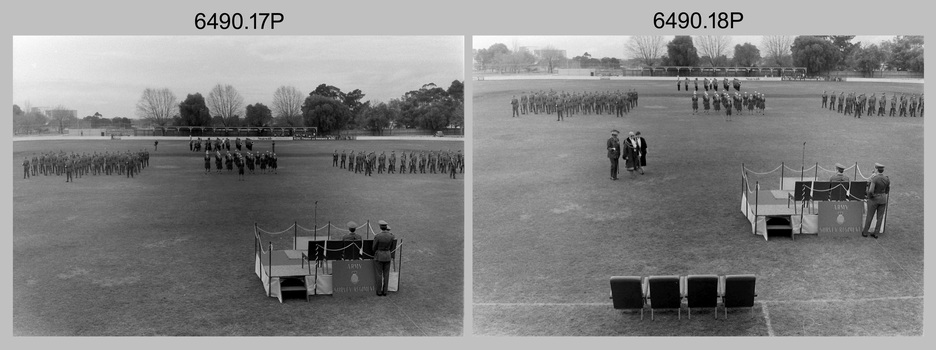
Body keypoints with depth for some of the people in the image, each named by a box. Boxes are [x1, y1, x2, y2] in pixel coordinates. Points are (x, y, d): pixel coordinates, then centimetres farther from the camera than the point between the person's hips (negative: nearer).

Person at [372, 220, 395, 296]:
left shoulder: (377, 236, -19)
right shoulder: (391, 236, -7)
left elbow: (374, 248, -8)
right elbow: (391, 247, 6)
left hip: (379, 256, -3)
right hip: (388, 256, 3)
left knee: (379, 274, 6)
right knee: (386, 274, 12)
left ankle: (379, 292, 12)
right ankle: (385, 291, 16)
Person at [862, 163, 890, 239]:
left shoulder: (874, 179, -22)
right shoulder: (887, 179, -3)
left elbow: (871, 191, -26)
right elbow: (887, 191, 6)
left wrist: (869, 196, -7)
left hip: (874, 199, -4)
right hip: (883, 199, 4)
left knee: (869, 216, 10)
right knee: (880, 217, 11)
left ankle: (865, 232, 20)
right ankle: (876, 233, 17)